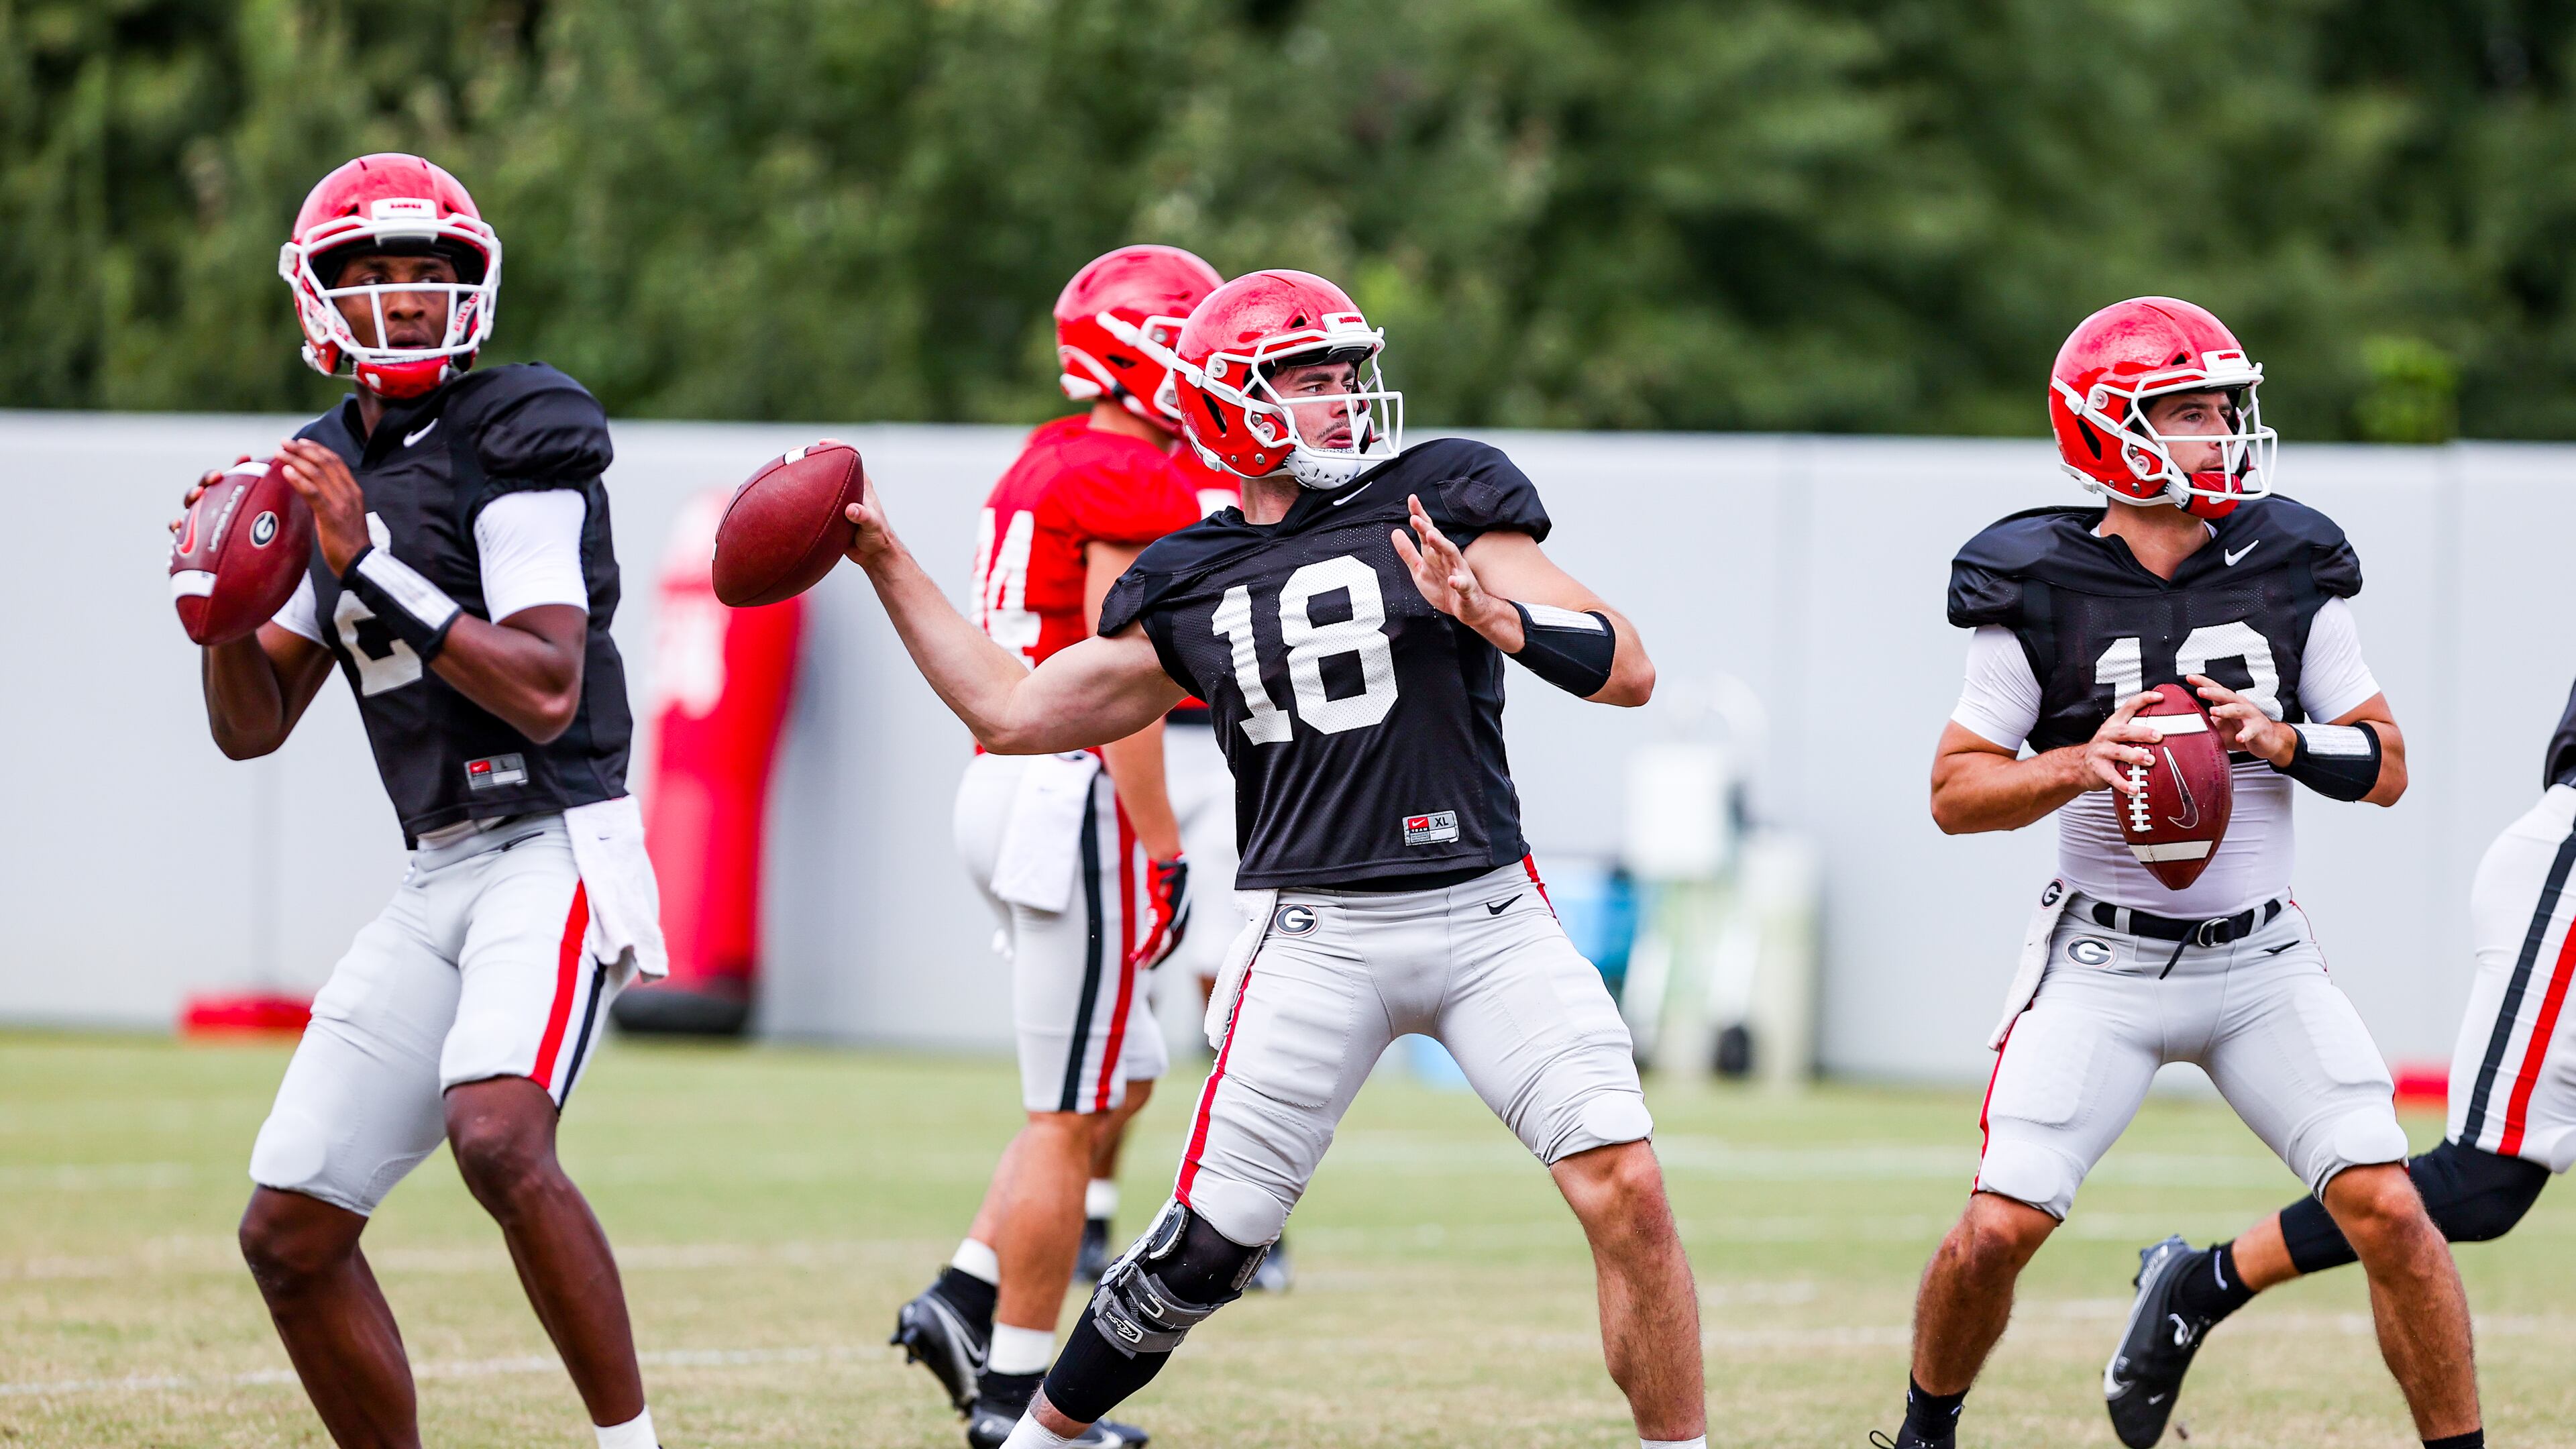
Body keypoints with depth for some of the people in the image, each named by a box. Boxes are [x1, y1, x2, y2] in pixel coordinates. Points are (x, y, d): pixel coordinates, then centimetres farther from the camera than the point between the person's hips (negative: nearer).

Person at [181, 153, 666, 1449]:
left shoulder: (512, 444, -9)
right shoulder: (334, 472, 14)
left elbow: (548, 693, -19)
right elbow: (251, 728, 16)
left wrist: (372, 570, -21)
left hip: (553, 850, -8)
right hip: (440, 880, 8)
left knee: (499, 1135, -33)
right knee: (288, 1236, 4)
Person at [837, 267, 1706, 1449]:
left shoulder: (1443, 499, 4)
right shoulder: (1188, 586, 10)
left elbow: (1629, 672, -2)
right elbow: (1013, 711, 19)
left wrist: (1503, 618, -21)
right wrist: (886, 563, 18)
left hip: (1486, 917, 0)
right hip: (1318, 938, 1)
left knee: (1628, 1193, -14)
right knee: (1206, 1246, -3)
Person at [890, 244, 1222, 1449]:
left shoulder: (1041, 468, 15)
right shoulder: (1135, 485, -14)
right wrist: (1162, 849, -17)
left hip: (1005, 781, 10)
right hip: (1078, 802, -10)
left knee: (1123, 1080, 18)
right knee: (1071, 1112, -2)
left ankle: (963, 1305, 10)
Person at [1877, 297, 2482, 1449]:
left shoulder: (2291, 570, -1)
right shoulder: (2041, 590, -8)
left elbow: (2386, 766, 3)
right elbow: (1955, 791, -4)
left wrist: (2275, 739, -16)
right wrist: (2079, 765, -22)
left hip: (2260, 960, 2)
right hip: (2101, 961, -2)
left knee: (2388, 1211, -11)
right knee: (1997, 1232, -9)